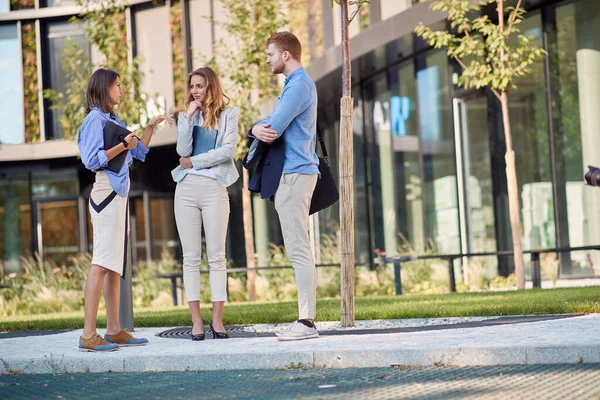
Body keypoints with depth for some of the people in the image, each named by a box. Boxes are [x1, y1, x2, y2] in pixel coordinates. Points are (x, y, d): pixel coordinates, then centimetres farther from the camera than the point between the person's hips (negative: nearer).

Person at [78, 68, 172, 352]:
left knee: (115, 265, 9)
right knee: (102, 263, -13)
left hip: (119, 194, 10)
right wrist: (122, 146, -17)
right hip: (106, 193, -10)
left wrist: (150, 127, 19)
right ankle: (89, 336, -16)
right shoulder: (95, 120, -7)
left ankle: (114, 331, 13)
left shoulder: (114, 121, 19)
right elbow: (92, 160, -17)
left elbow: (138, 152, 27)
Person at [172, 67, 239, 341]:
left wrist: (194, 161, -3)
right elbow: (182, 151, 1)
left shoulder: (228, 114, 8)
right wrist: (188, 117, -2)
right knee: (191, 257, -1)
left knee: (216, 256, -3)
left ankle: (217, 320, -4)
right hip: (186, 188, 3)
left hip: (214, 187, -3)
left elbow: (228, 150, -6)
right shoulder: (187, 116, 16)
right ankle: (196, 321, 0)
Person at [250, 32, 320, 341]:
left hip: (294, 174, -11)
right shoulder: (295, 85, 21)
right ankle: (306, 318, 13)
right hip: (292, 174, 11)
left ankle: (306, 322, -12)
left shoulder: (299, 86, -12)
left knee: (298, 249, -11)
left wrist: (265, 130, 0)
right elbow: (270, 126, 14)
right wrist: (258, 129, -7)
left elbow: (274, 130, -21)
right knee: (298, 249, 10)